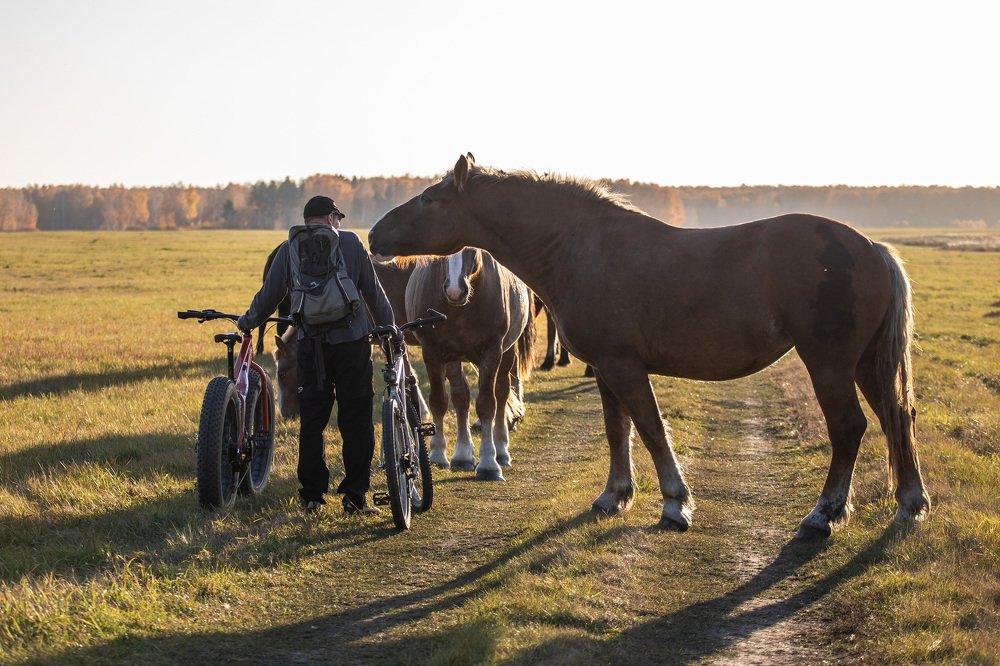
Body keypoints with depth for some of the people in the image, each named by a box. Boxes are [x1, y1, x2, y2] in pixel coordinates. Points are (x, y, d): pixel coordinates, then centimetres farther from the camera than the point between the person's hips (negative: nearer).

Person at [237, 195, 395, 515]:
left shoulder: (290, 249, 4)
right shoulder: (351, 243, 2)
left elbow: (270, 294, 7)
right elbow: (374, 291, 5)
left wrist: (248, 321, 25)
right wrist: (389, 329, 14)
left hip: (311, 345, 1)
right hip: (352, 341, -1)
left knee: (311, 420, 9)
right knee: (356, 421, 4)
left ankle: (312, 494, 11)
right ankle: (355, 496, 3)